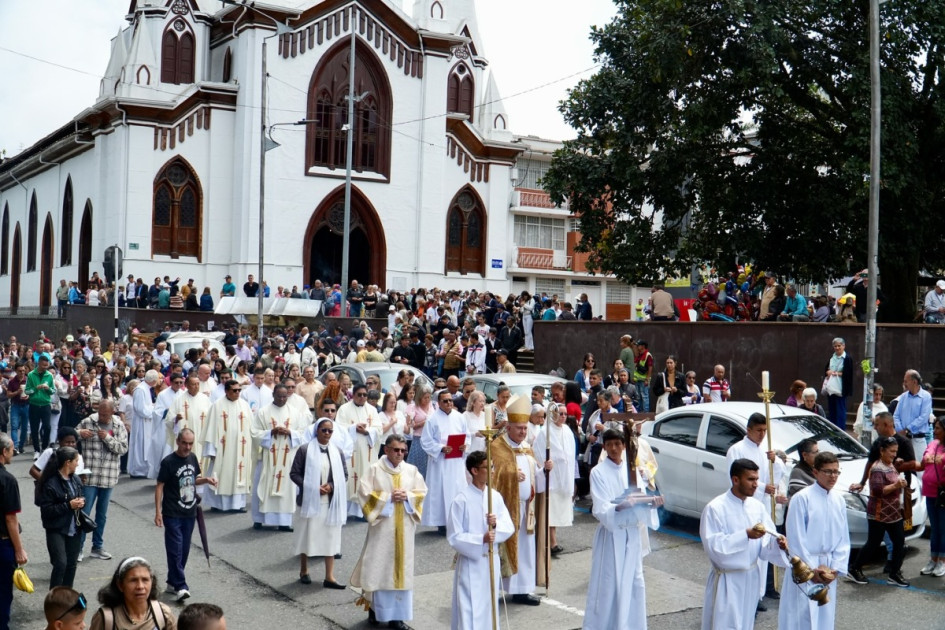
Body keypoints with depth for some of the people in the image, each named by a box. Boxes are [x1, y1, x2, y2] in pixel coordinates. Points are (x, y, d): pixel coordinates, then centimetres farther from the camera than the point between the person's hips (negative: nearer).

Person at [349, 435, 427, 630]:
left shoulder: (412, 470, 7)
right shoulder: (375, 469, -3)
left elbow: (422, 492, 8)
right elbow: (364, 492, -9)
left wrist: (407, 496, -11)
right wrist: (388, 497, -14)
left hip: (404, 528, 3)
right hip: (381, 526, -3)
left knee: (401, 567, 3)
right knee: (378, 566, -1)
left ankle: (396, 614, 9)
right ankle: (374, 607, 14)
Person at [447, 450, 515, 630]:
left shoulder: (495, 496, 3)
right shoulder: (462, 500, -13)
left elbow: (509, 527, 1)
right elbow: (454, 537, -14)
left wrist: (496, 524, -20)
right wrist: (481, 539, -25)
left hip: (491, 561, 5)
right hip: (470, 563, -5)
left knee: (490, 606, 13)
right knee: (469, 610, -4)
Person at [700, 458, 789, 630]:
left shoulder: (758, 506, 3)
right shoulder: (715, 508, -15)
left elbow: (765, 544, 3)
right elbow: (713, 546, -21)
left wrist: (777, 543, -19)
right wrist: (745, 535, -27)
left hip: (750, 578, 6)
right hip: (726, 580, -6)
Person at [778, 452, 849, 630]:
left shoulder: (839, 500, 5)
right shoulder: (802, 498, -14)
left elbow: (843, 538, 8)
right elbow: (796, 539, -13)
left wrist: (836, 568, -1)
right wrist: (812, 569, -10)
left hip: (828, 570, 6)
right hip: (803, 569, -6)